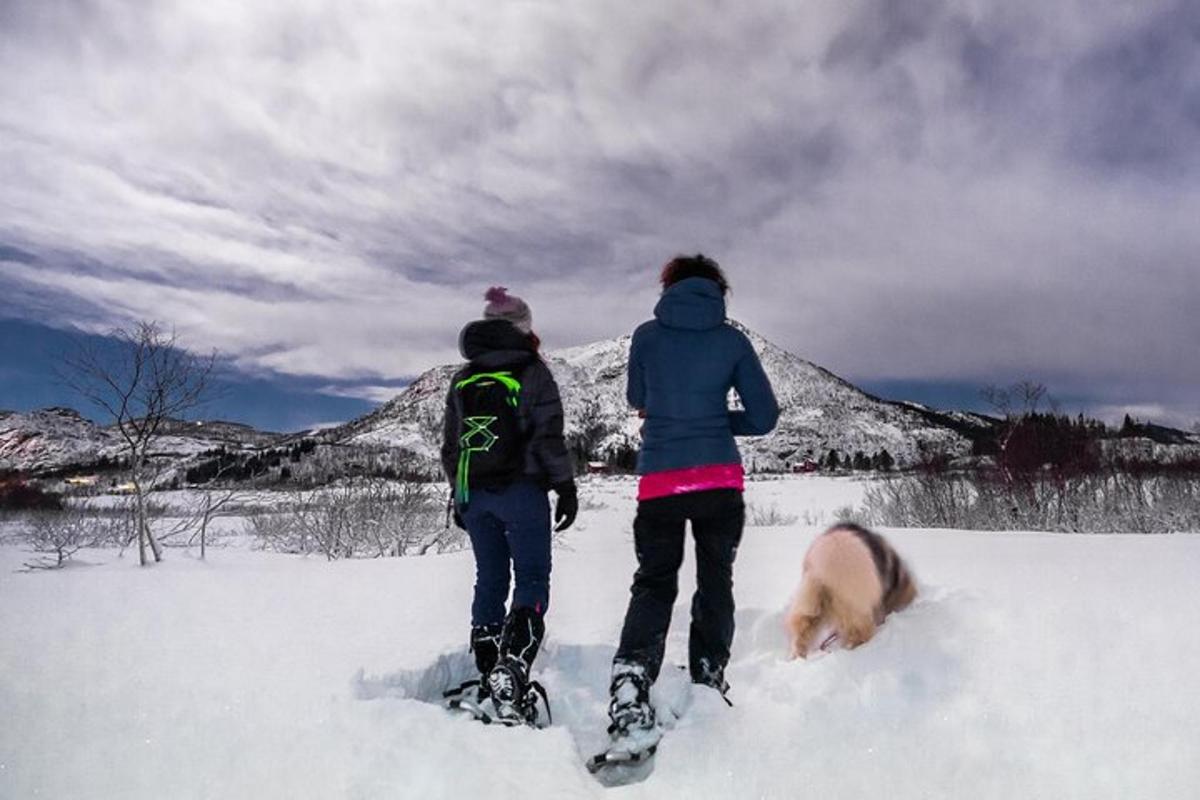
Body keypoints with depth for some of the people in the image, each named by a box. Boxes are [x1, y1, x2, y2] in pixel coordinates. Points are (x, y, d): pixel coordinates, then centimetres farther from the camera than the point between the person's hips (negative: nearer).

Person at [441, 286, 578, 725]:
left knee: (489, 581, 12)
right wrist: (566, 487, -3)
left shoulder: (462, 379, 14)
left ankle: (487, 678, 15)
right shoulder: (531, 370, -3)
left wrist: (459, 496, 22)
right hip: (521, 491, -5)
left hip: (474, 494, 5)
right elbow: (549, 436, -9)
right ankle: (511, 675, -17)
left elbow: (450, 445, 16)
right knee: (532, 579, -2)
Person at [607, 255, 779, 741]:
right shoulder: (732, 340, 2)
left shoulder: (646, 335, 3)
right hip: (720, 480, 0)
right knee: (715, 581, 17)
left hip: (659, 482, 0)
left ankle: (631, 677, -11)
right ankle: (709, 683, 23)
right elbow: (764, 418, 3)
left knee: (653, 584, 10)